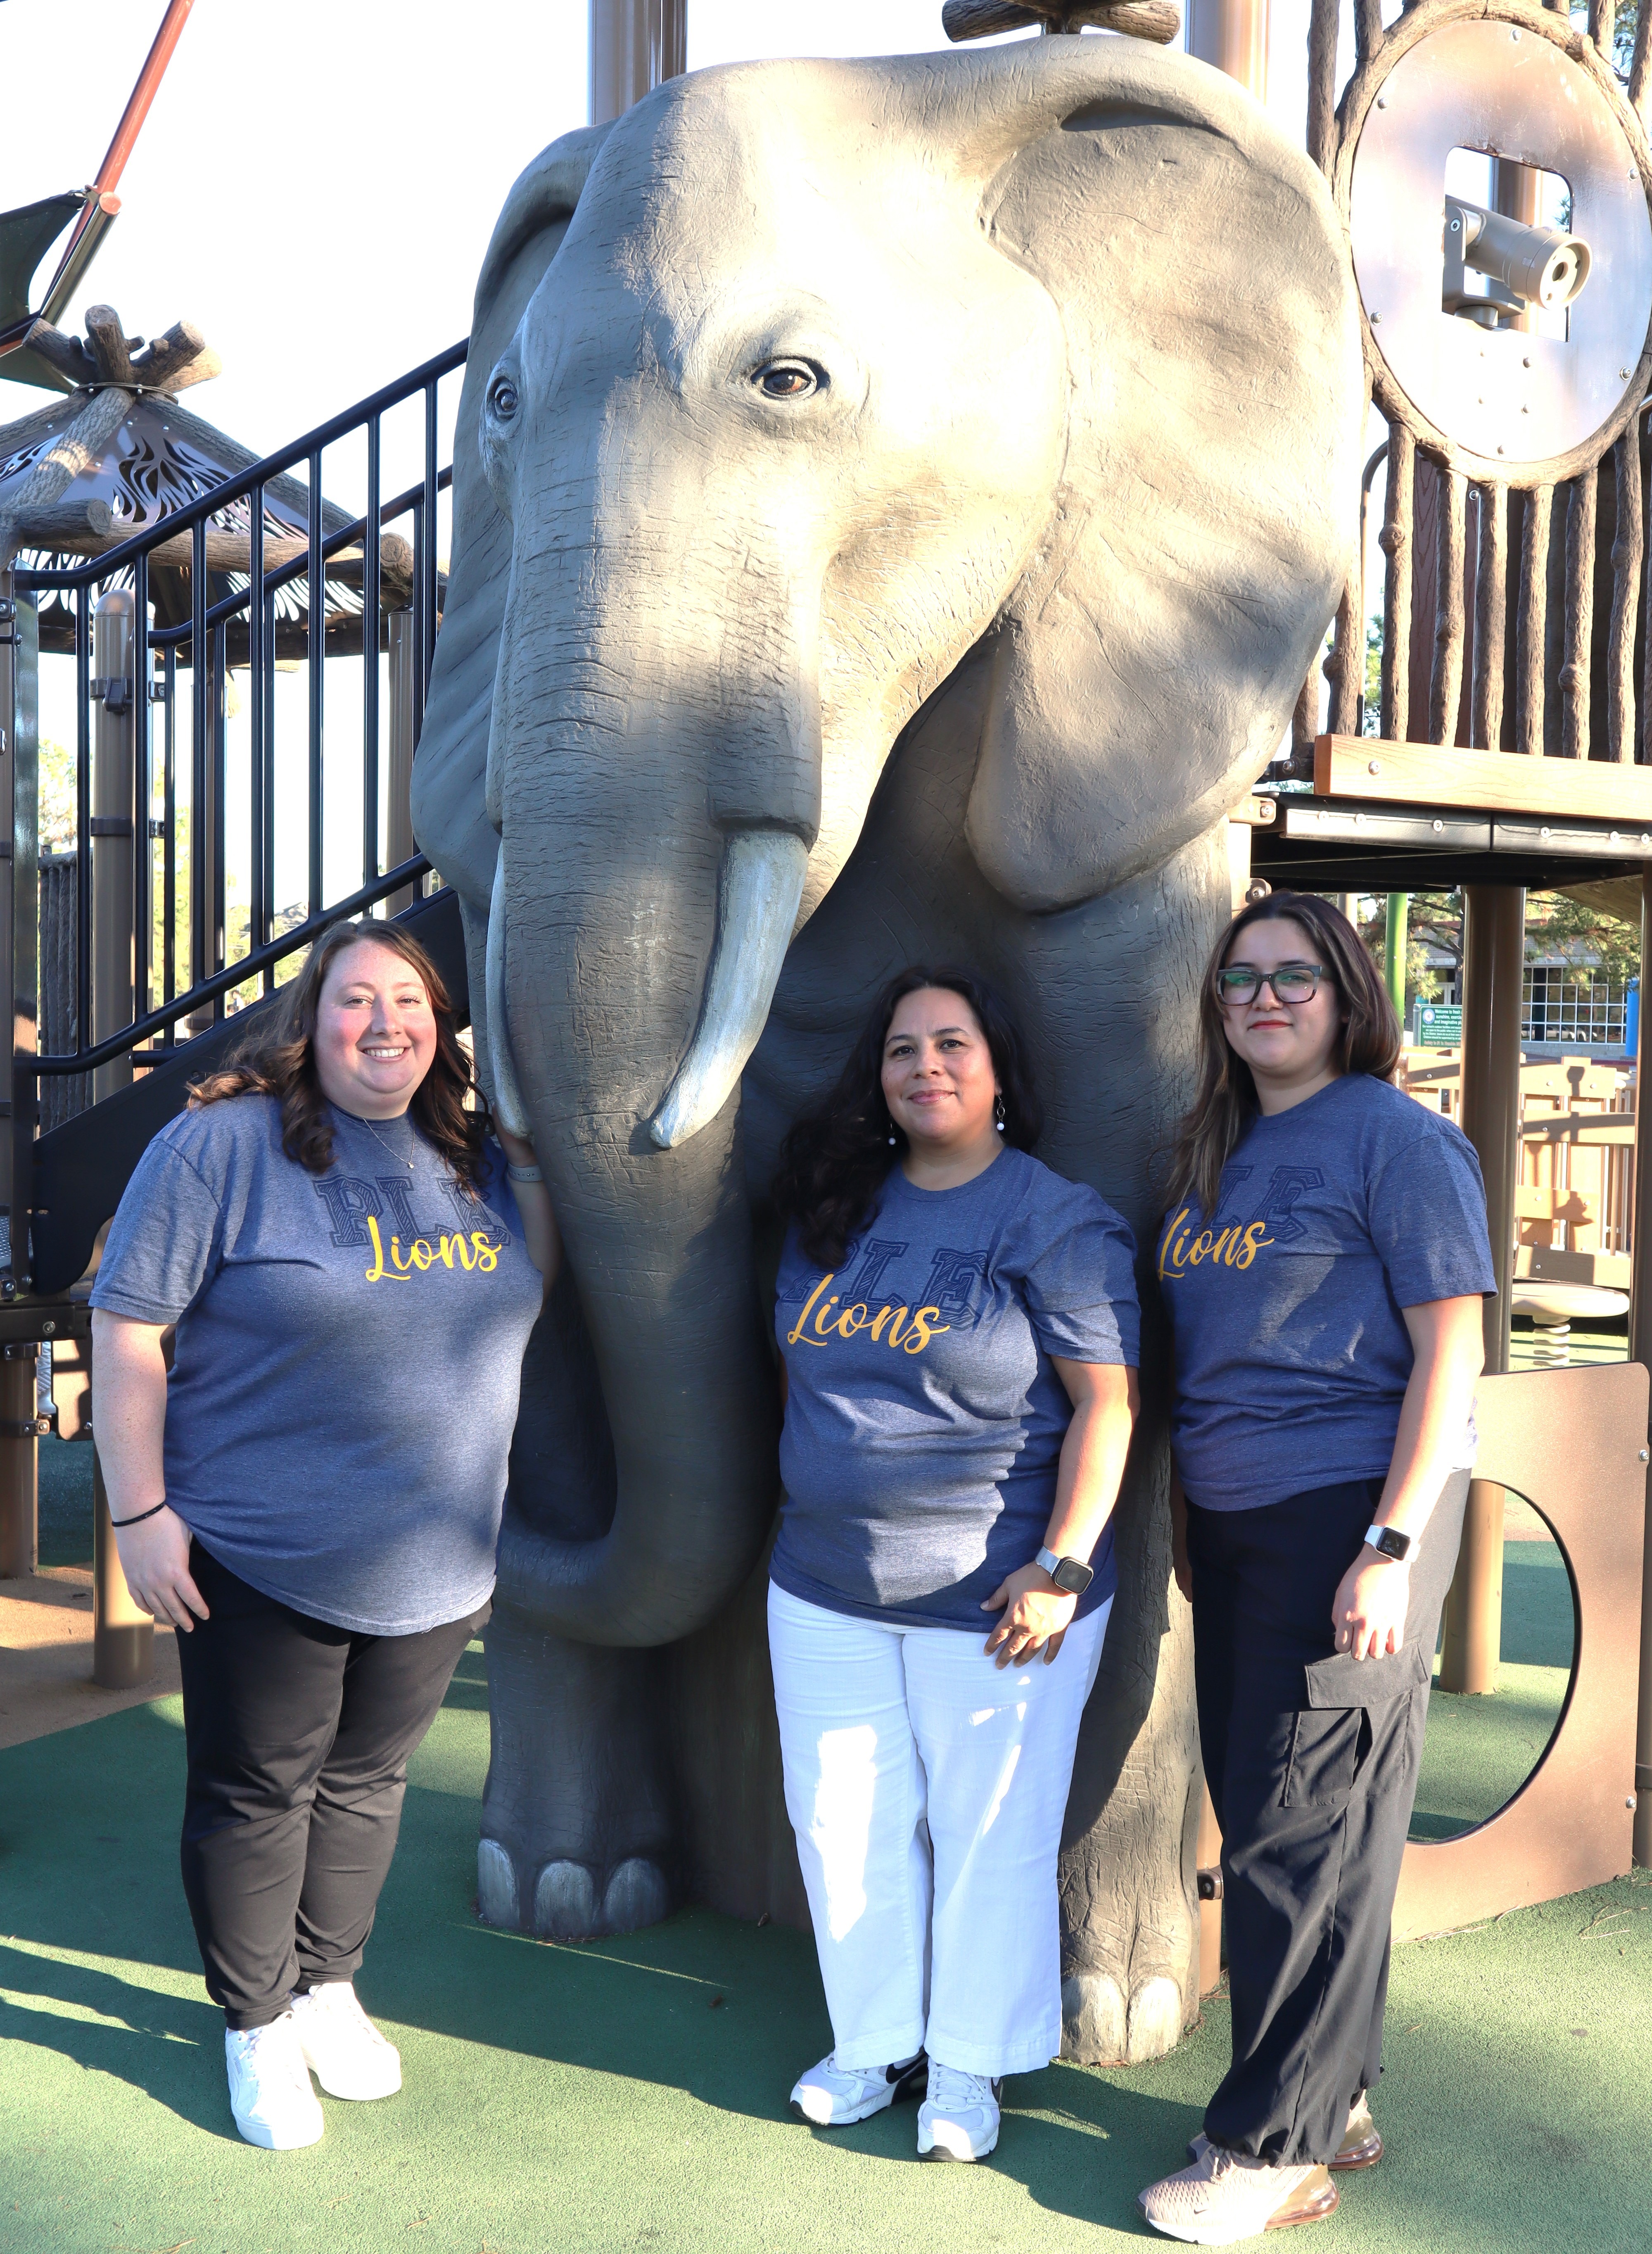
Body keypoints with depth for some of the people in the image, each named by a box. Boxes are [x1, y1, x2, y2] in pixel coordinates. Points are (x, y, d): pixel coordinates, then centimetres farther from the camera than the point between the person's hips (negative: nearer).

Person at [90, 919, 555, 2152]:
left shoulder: (472, 1158, 4)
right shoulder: (224, 1144, -13)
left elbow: (531, 1298, 18)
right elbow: (128, 1329, -12)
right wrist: (140, 1509, -13)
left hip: (435, 1567, 5)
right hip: (264, 1561, -5)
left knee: (366, 1783, 20)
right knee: (255, 1795, 10)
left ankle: (329, 1988, 42)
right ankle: (256, 2027, 32)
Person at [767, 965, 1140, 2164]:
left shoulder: (1058, 1219, -10)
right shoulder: (835, 1210, 8)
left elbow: (1106, 1405, -13)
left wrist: (1061, 1569, -18)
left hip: (989, 1600, -5)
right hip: (825, 1590, 6)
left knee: (988, 1835, 8)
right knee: (844, 1824, 13)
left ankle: (969, 2063, 27)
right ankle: (874, 2040, 33)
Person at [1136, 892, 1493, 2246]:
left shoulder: (1396, 1135, -9)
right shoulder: (1218, 1152, 14)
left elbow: (1450, 1349, -14)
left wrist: (1391, 1549, -19)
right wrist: (1191, 1519, 16)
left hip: (1348, 1515, -8)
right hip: (1233, 1520, 8)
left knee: (1306, 1833, 0)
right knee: (1263, 1819, 14)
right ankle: (1337, 2102, 30)